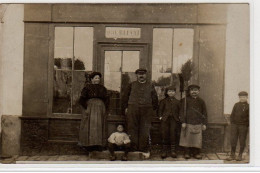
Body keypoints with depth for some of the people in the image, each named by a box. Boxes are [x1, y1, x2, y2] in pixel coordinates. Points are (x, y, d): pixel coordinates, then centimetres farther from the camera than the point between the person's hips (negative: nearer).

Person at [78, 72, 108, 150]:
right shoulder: (87, 87, 2)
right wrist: (86, 108, -10)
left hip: (100, 109, 4)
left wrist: (104, 108, 3)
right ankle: (90, 144, -5)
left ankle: (99, 144, 3)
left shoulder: (102, 88, 14)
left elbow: (105, 99, 16)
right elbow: (82, 99, -2)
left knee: (100, 126, 1)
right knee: (90, 125, -7)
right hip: (90, 108, -4)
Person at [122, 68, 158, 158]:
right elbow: (125, 97, 13)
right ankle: (133, 148, 6)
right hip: (132, 110, 0)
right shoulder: (132, 85, 14)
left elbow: (155, 99, 17)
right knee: (132, 130, -1)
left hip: (146, 111, 0)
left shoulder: (150, 86, 15)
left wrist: (153, 109, 10)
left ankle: (145, 150, 6)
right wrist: (126, 107, 5)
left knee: (145, 131, -2)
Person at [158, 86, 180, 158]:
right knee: (164, 135, 1)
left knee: (173, 135, 0)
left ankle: (173, 151, 8)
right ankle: (164, 151, 9)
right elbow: (160, 109, 8)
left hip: (174, 120, 1)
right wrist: (160, 116, -4)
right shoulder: (163, 101, 7)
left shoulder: (177, 102, 11)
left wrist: (178, 117, 0)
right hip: (165, 120, -1)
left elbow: (179, 110, 13)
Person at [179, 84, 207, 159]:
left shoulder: (201, 101, 10)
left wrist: (204, 123, 7)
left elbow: (204, 113, 13)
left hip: (198, 124, 2)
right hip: (188, 123, -2)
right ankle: (187, 153, 12)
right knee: (187, 138, 1)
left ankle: (196, 153, 13)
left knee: (197, 139, 2)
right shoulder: (185, 100, 3)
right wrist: (183, 122, -7)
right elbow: (182, 111, 0)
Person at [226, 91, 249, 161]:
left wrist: (246, 125, -6)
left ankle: (240, 155, 14)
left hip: (243, 126, -2)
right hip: (234, 125, 3)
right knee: (233, 140, 1)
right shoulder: (236, 105, 9)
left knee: (242, 141, 3)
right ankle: (232, 155, 10)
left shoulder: (248, 106, 1)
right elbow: (232, 114, 12)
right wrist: (232, 122, 3)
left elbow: (249, 117, 0)